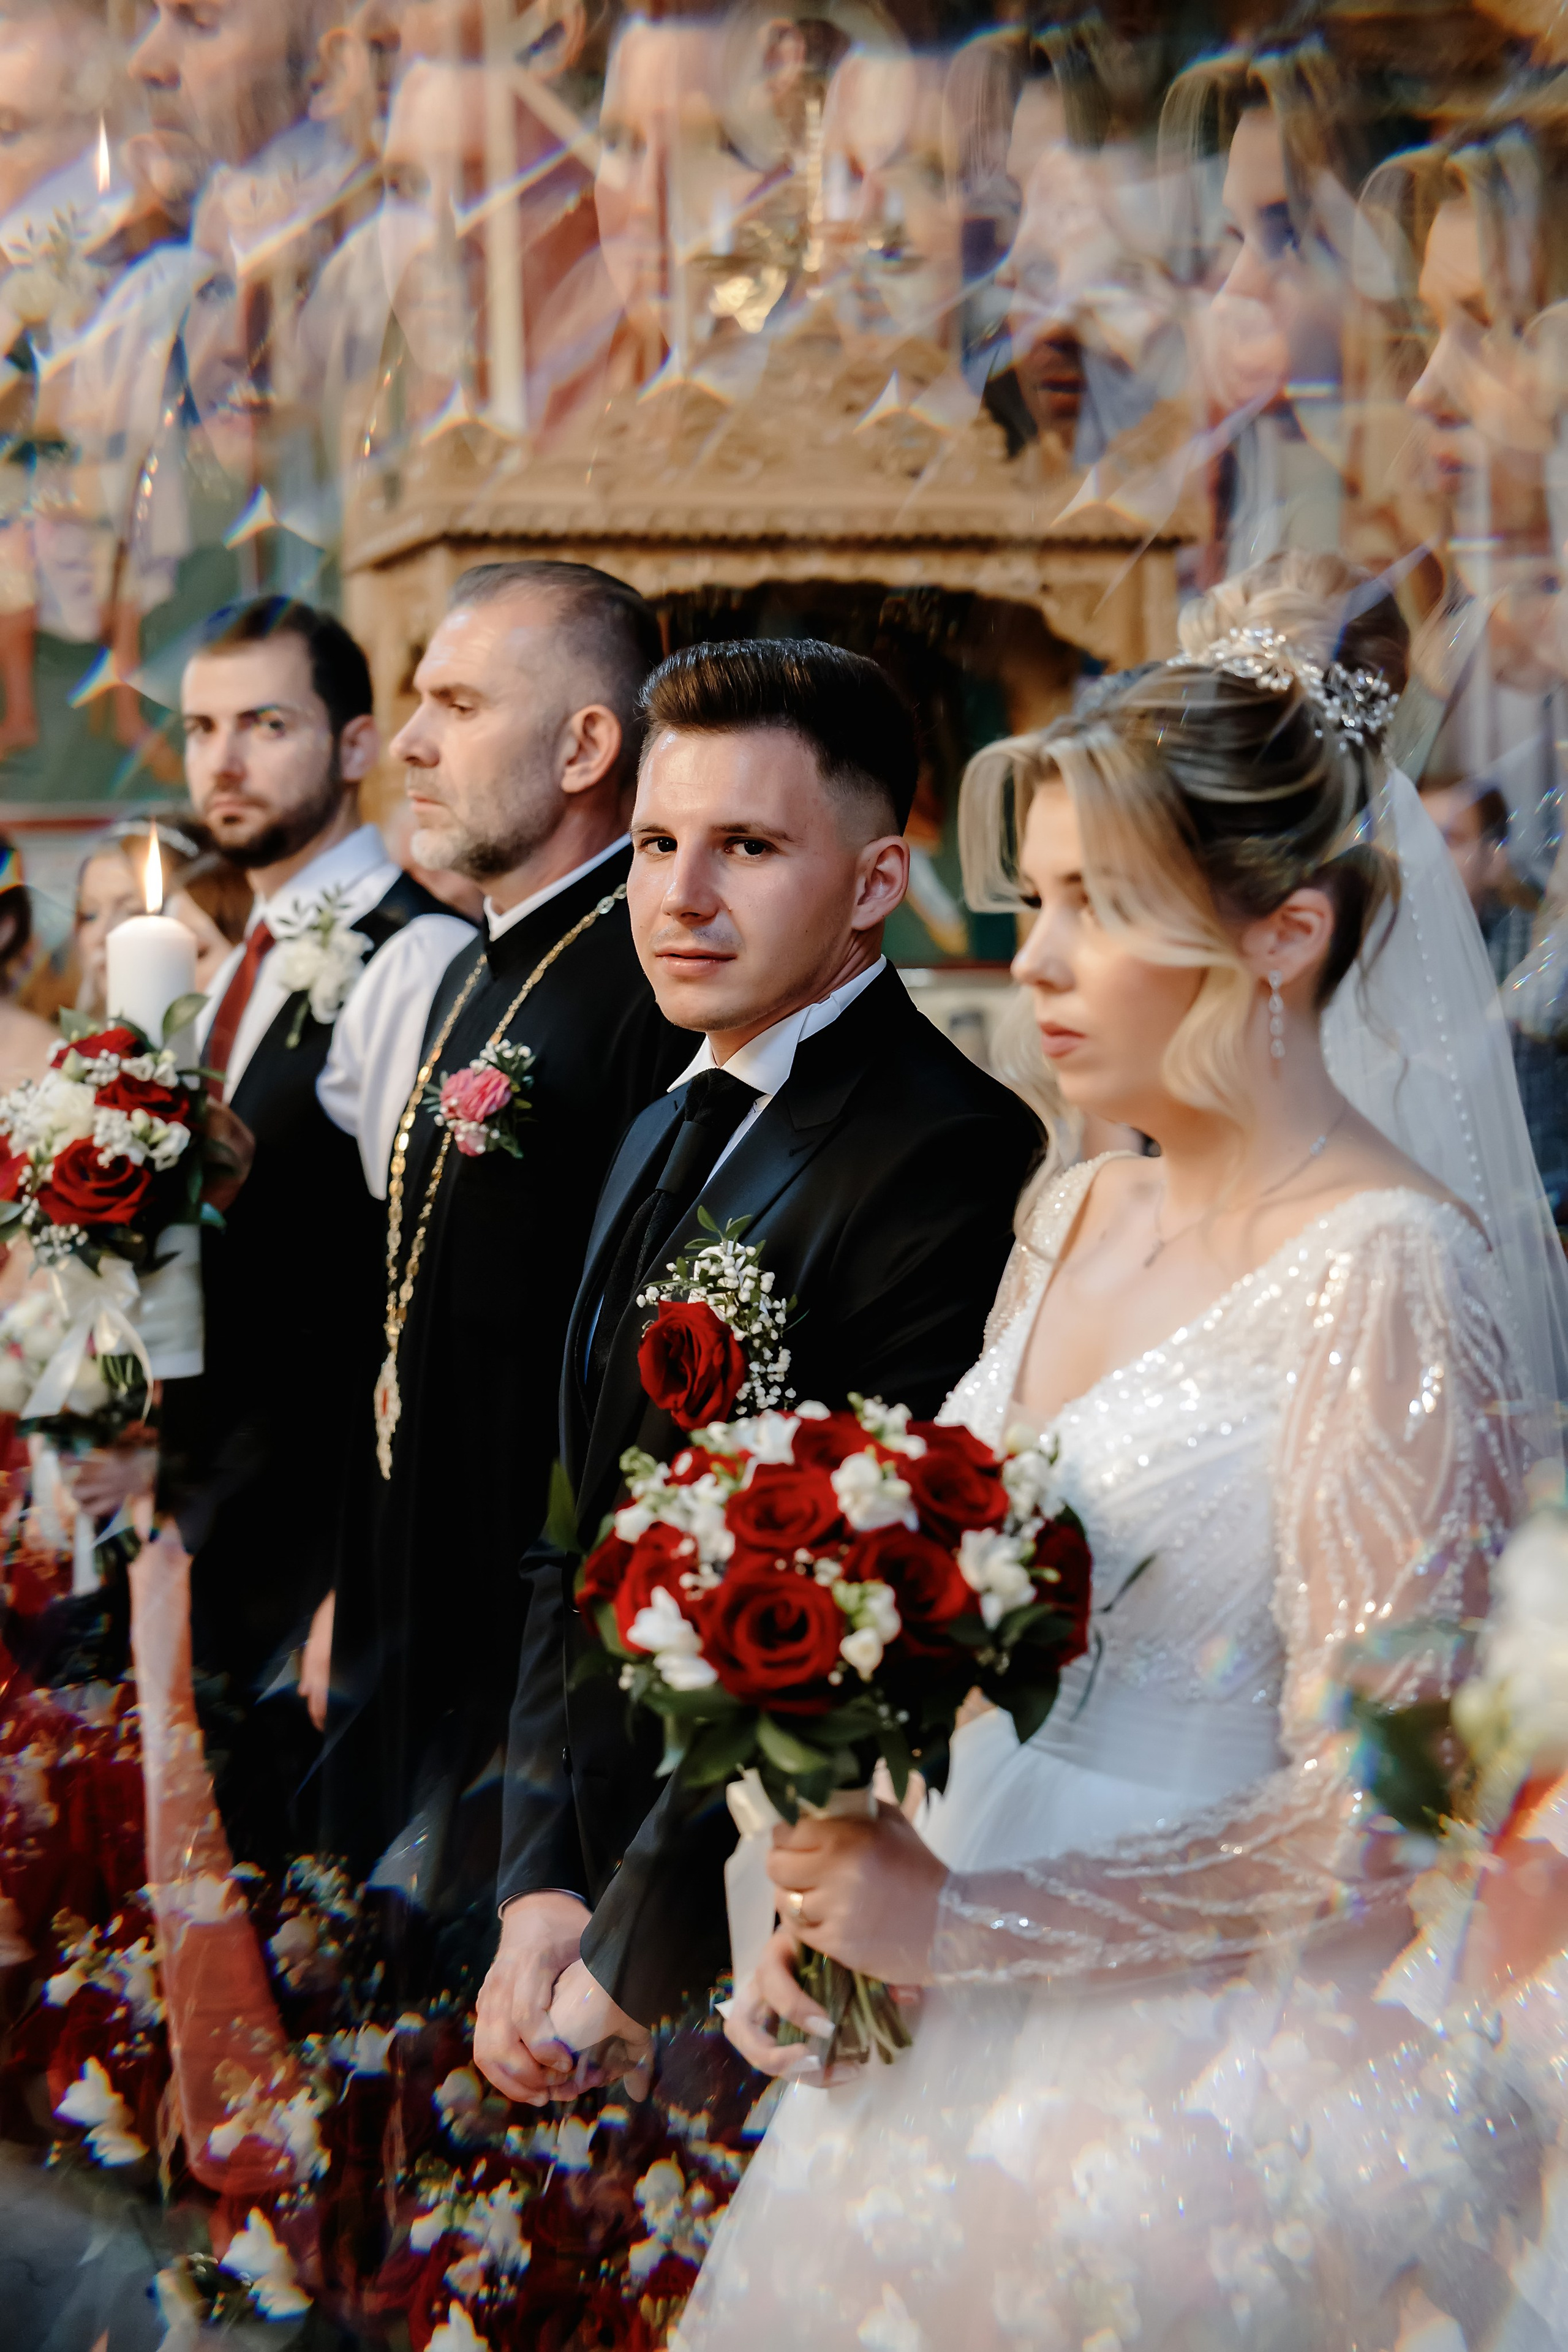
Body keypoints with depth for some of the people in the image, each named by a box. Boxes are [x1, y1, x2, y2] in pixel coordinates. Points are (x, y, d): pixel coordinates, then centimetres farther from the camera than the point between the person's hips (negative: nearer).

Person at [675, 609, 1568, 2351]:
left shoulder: (1386, 1277, -18)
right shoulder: (1068, 1216, 6)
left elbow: (1372, 1827, -20)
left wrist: (962, 1922, -16)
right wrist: (826, 1895, -1)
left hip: (1209, 2094, -7)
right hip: (963, 2048, 7)